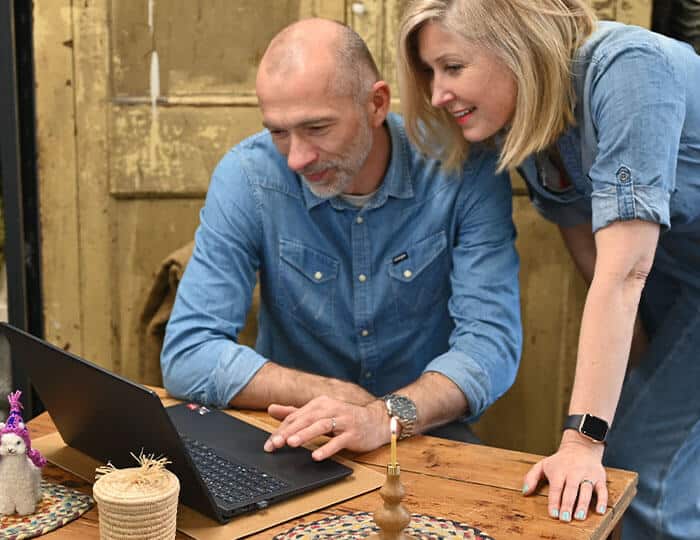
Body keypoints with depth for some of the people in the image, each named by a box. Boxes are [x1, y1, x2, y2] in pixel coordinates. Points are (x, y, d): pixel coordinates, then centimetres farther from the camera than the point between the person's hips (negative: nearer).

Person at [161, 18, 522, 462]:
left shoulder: (466, 170, -13)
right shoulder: (246, 177, -13)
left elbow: (492, 341, -19)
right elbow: (188, 356, -15)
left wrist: (388, 415, -36)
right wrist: (339, 395, -22)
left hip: (425, 434, 0)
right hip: (293, 438, 0)